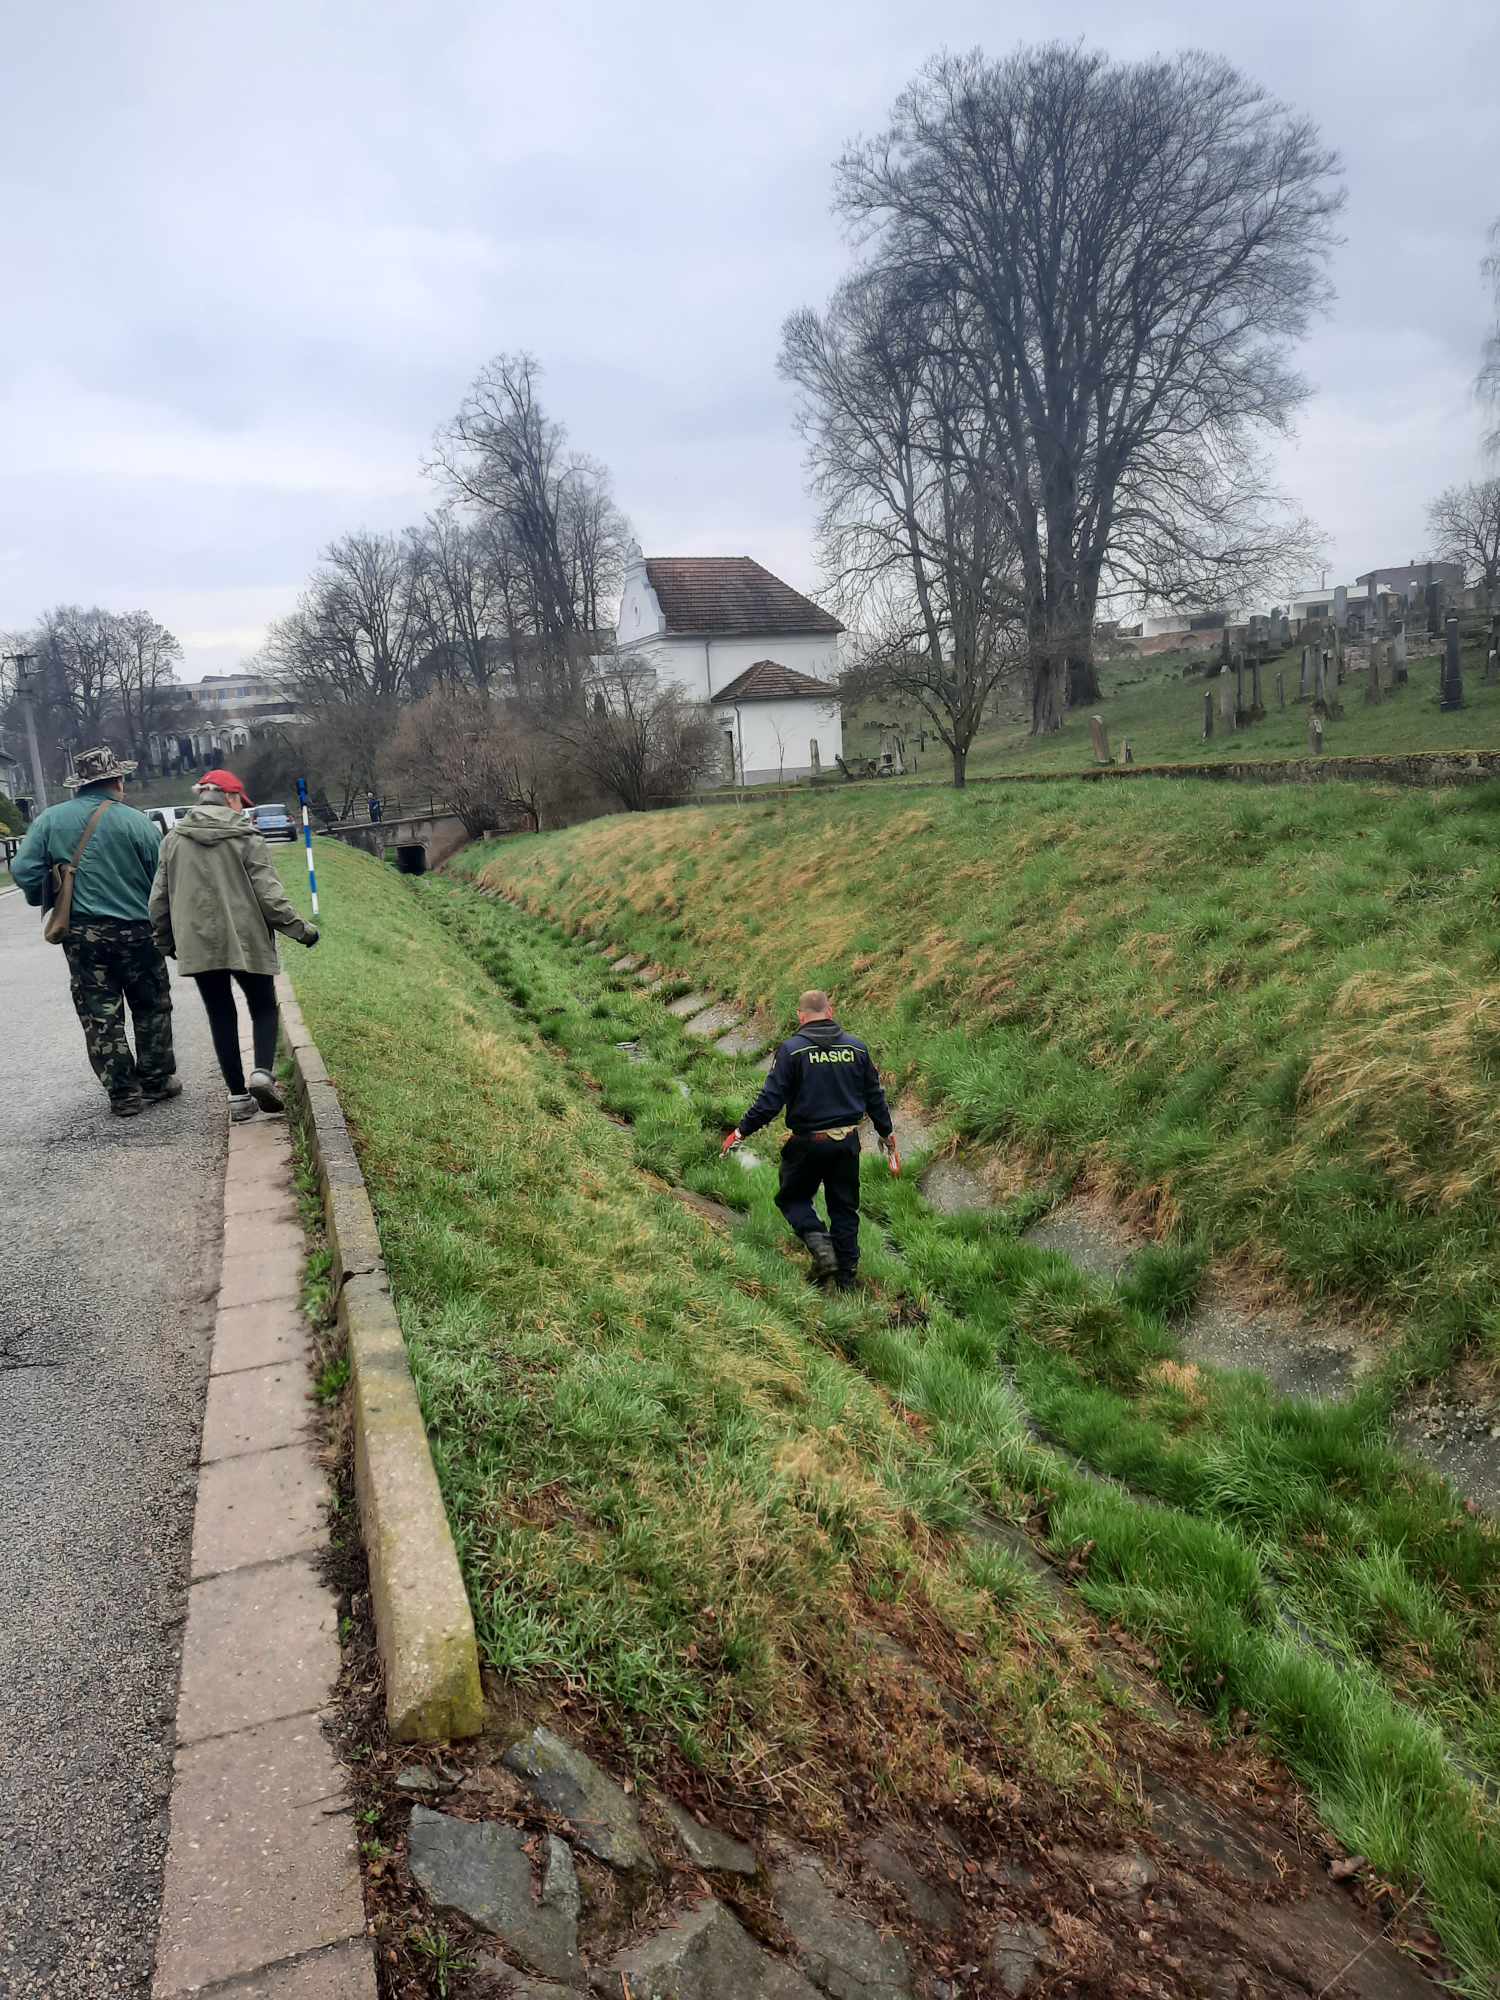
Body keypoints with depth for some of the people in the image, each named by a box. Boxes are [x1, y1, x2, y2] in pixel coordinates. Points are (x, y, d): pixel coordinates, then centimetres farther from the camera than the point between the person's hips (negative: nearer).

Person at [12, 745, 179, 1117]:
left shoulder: (49, 820, 1)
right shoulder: (137, 822, -6)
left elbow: (24, 871, -3)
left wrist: (44, 902, 16)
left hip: (80, 934, 2)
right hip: (136, 932, -2)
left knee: (100, 1016, 9)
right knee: (151, 1009, 15)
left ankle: (123, 1093, 11)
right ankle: (156, 1082, 20)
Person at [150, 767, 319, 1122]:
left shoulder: (173, 839, 5)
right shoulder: (245, 837, -7)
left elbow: (159, 898, 9)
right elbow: (268, 894, -11)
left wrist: (166, 940, 22)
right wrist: (299, 928, 0)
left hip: (198, 945, 3)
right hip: (246, 942, -3)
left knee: (221, 1016, 12)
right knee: (264, 1008, 12)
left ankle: (237, 1095, 11)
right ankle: (262, 1073, -11)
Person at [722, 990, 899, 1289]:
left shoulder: (792, 1050, -11)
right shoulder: (856, 1047, 2)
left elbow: (770, 1101, -13)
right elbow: (875, 1096, 9)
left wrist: (741, 1131, -3)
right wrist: (887, 1134, 23)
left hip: (808, 1142, -4)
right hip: (848, 1141, 4)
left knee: (792, 1197, 16)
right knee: (844, 1206, 16)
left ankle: (818, 1240, -8)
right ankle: (846, 1277, 20)